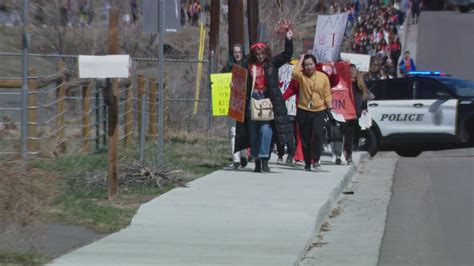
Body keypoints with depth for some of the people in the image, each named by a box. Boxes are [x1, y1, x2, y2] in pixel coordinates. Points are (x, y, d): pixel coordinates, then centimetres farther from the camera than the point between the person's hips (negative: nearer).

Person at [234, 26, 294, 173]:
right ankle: (257, 161, 14)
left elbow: (287, 55, 2)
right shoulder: (248, 66, 5)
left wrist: (289, 40, -7)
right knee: (253, 132, 5)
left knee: (265, 129, -15)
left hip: (267, 99, -2)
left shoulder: (272, 63, 5)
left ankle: (264, 159, -13)